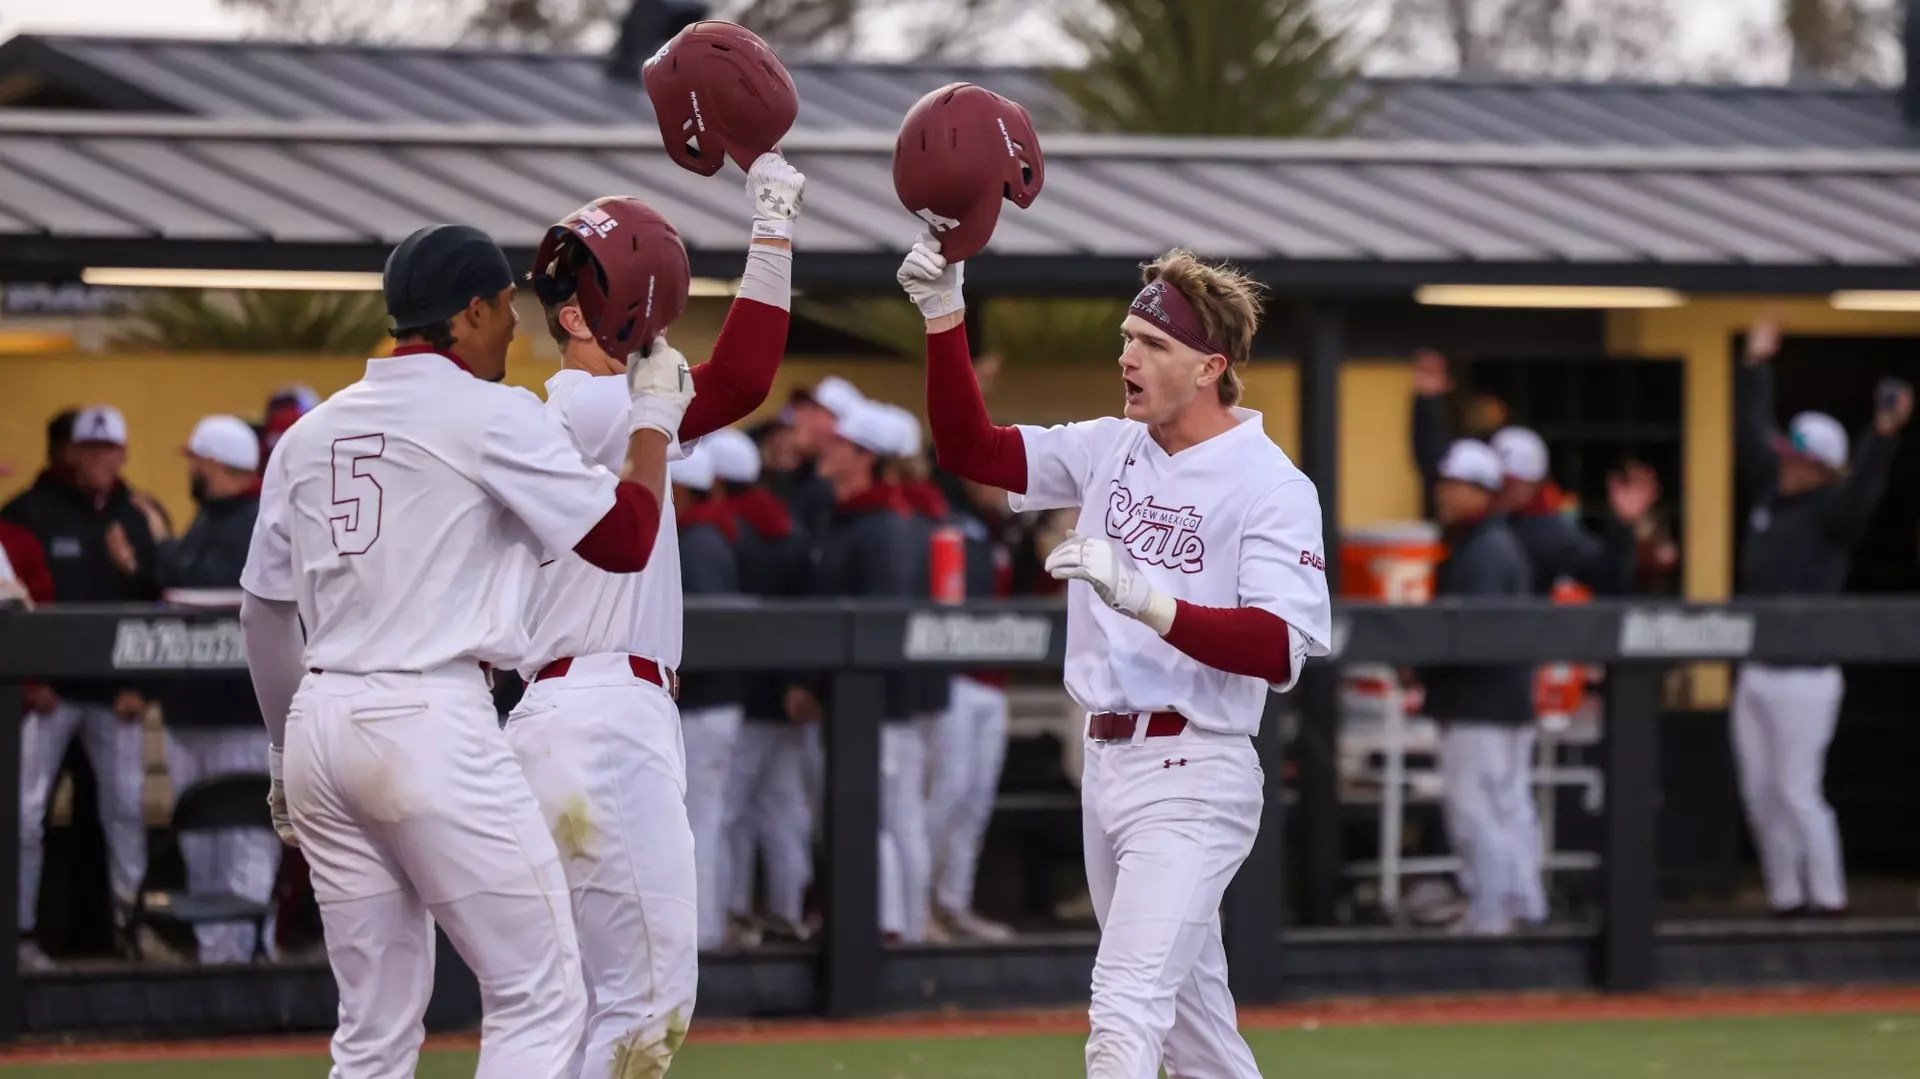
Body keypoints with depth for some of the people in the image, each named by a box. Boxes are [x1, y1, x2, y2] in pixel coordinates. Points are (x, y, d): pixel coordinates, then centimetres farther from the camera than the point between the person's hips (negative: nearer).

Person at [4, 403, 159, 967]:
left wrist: (140, 684, 1)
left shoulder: (131, 519, 11)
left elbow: (152, 605, 11)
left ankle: (129, 917, 10)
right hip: (47, 691, -4)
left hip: (112, 693, 4)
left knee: (127, 807, 3)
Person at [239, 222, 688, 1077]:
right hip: (431, 723, -7)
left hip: (319, 723, 7)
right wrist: (656, 416, 11)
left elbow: (263, 611, 19)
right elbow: (624, 540, -4)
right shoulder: (493, 415, -4)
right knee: (539, 1001, -3)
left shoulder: (310, 433, 15)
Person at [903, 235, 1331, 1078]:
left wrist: (1146, 601, -33)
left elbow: (1278, 649, -22)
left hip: (1191, 777, -8)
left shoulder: (1270, 486, -12)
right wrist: (944, 318, -3)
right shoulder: (1112, 450, 10)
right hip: (1106, 761, 8)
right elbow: (970, 448, 9)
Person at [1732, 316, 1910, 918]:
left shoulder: (1831, 511, -10)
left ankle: (1827, 895, 1)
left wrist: (1883, 436, -46)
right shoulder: (1771, 493, 10)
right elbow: (1751, 435, 20)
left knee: (1797, 791, -7)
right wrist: (1754, 368, 22)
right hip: (1755, 674, 8)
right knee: (1759, 793, 8)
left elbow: (1862, 489, -30)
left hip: (1804, 676, -8)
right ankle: (1785, 894, 15)